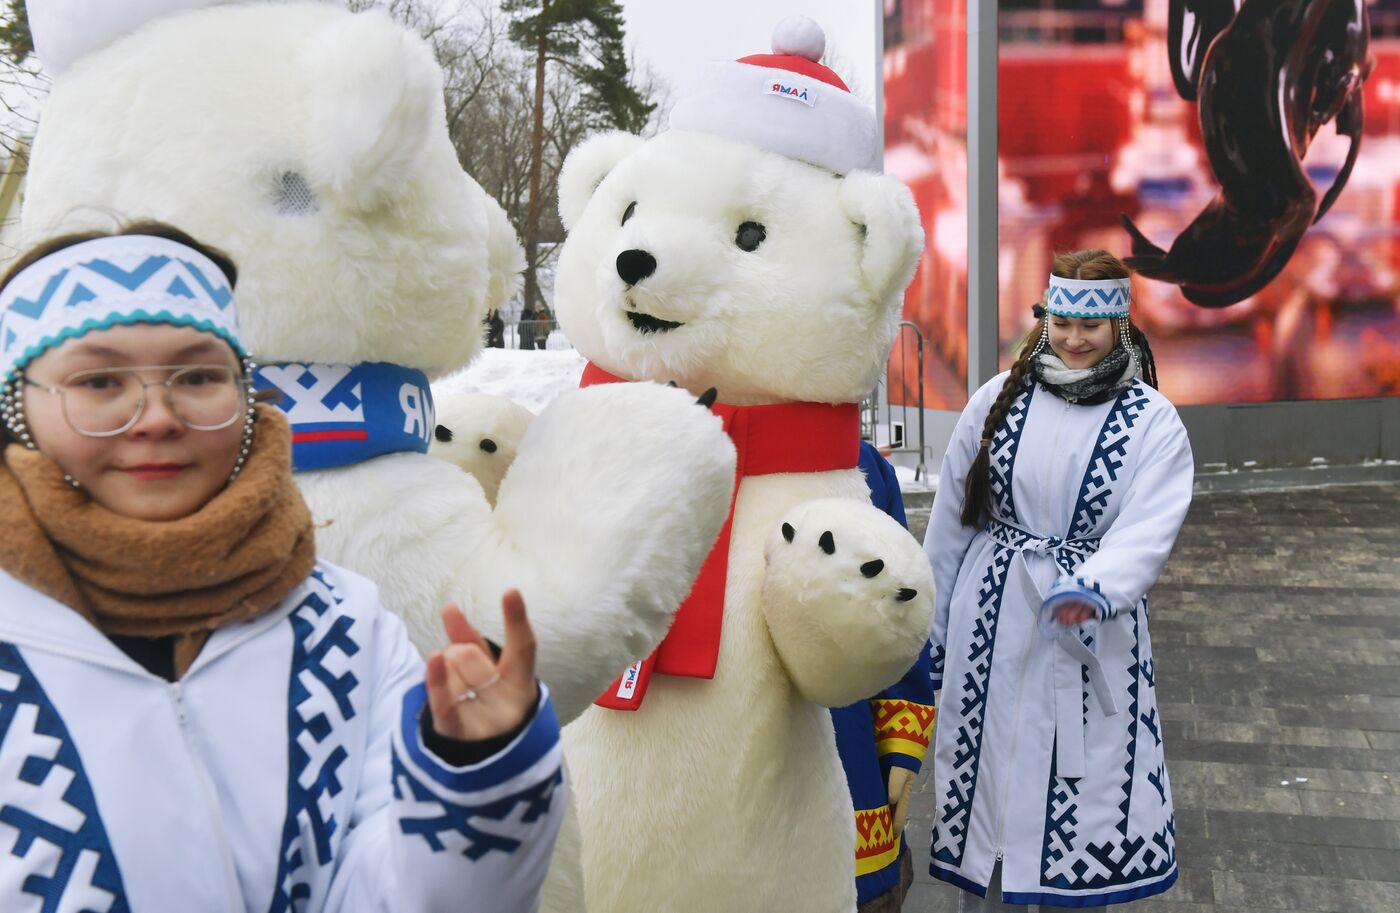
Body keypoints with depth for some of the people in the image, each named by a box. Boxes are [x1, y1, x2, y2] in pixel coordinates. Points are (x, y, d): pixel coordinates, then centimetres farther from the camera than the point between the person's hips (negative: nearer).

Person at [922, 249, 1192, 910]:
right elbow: (949, 519, 5)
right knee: (988, 779, 10)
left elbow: (1147, 531, -16)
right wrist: (930, 624, 6)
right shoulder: (999, 399, 1)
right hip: (992, 623, 2)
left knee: (1082, 792, 5)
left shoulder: (1152, 421, -3)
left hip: (1091, 634, -1)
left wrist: (1095, 590, -35)